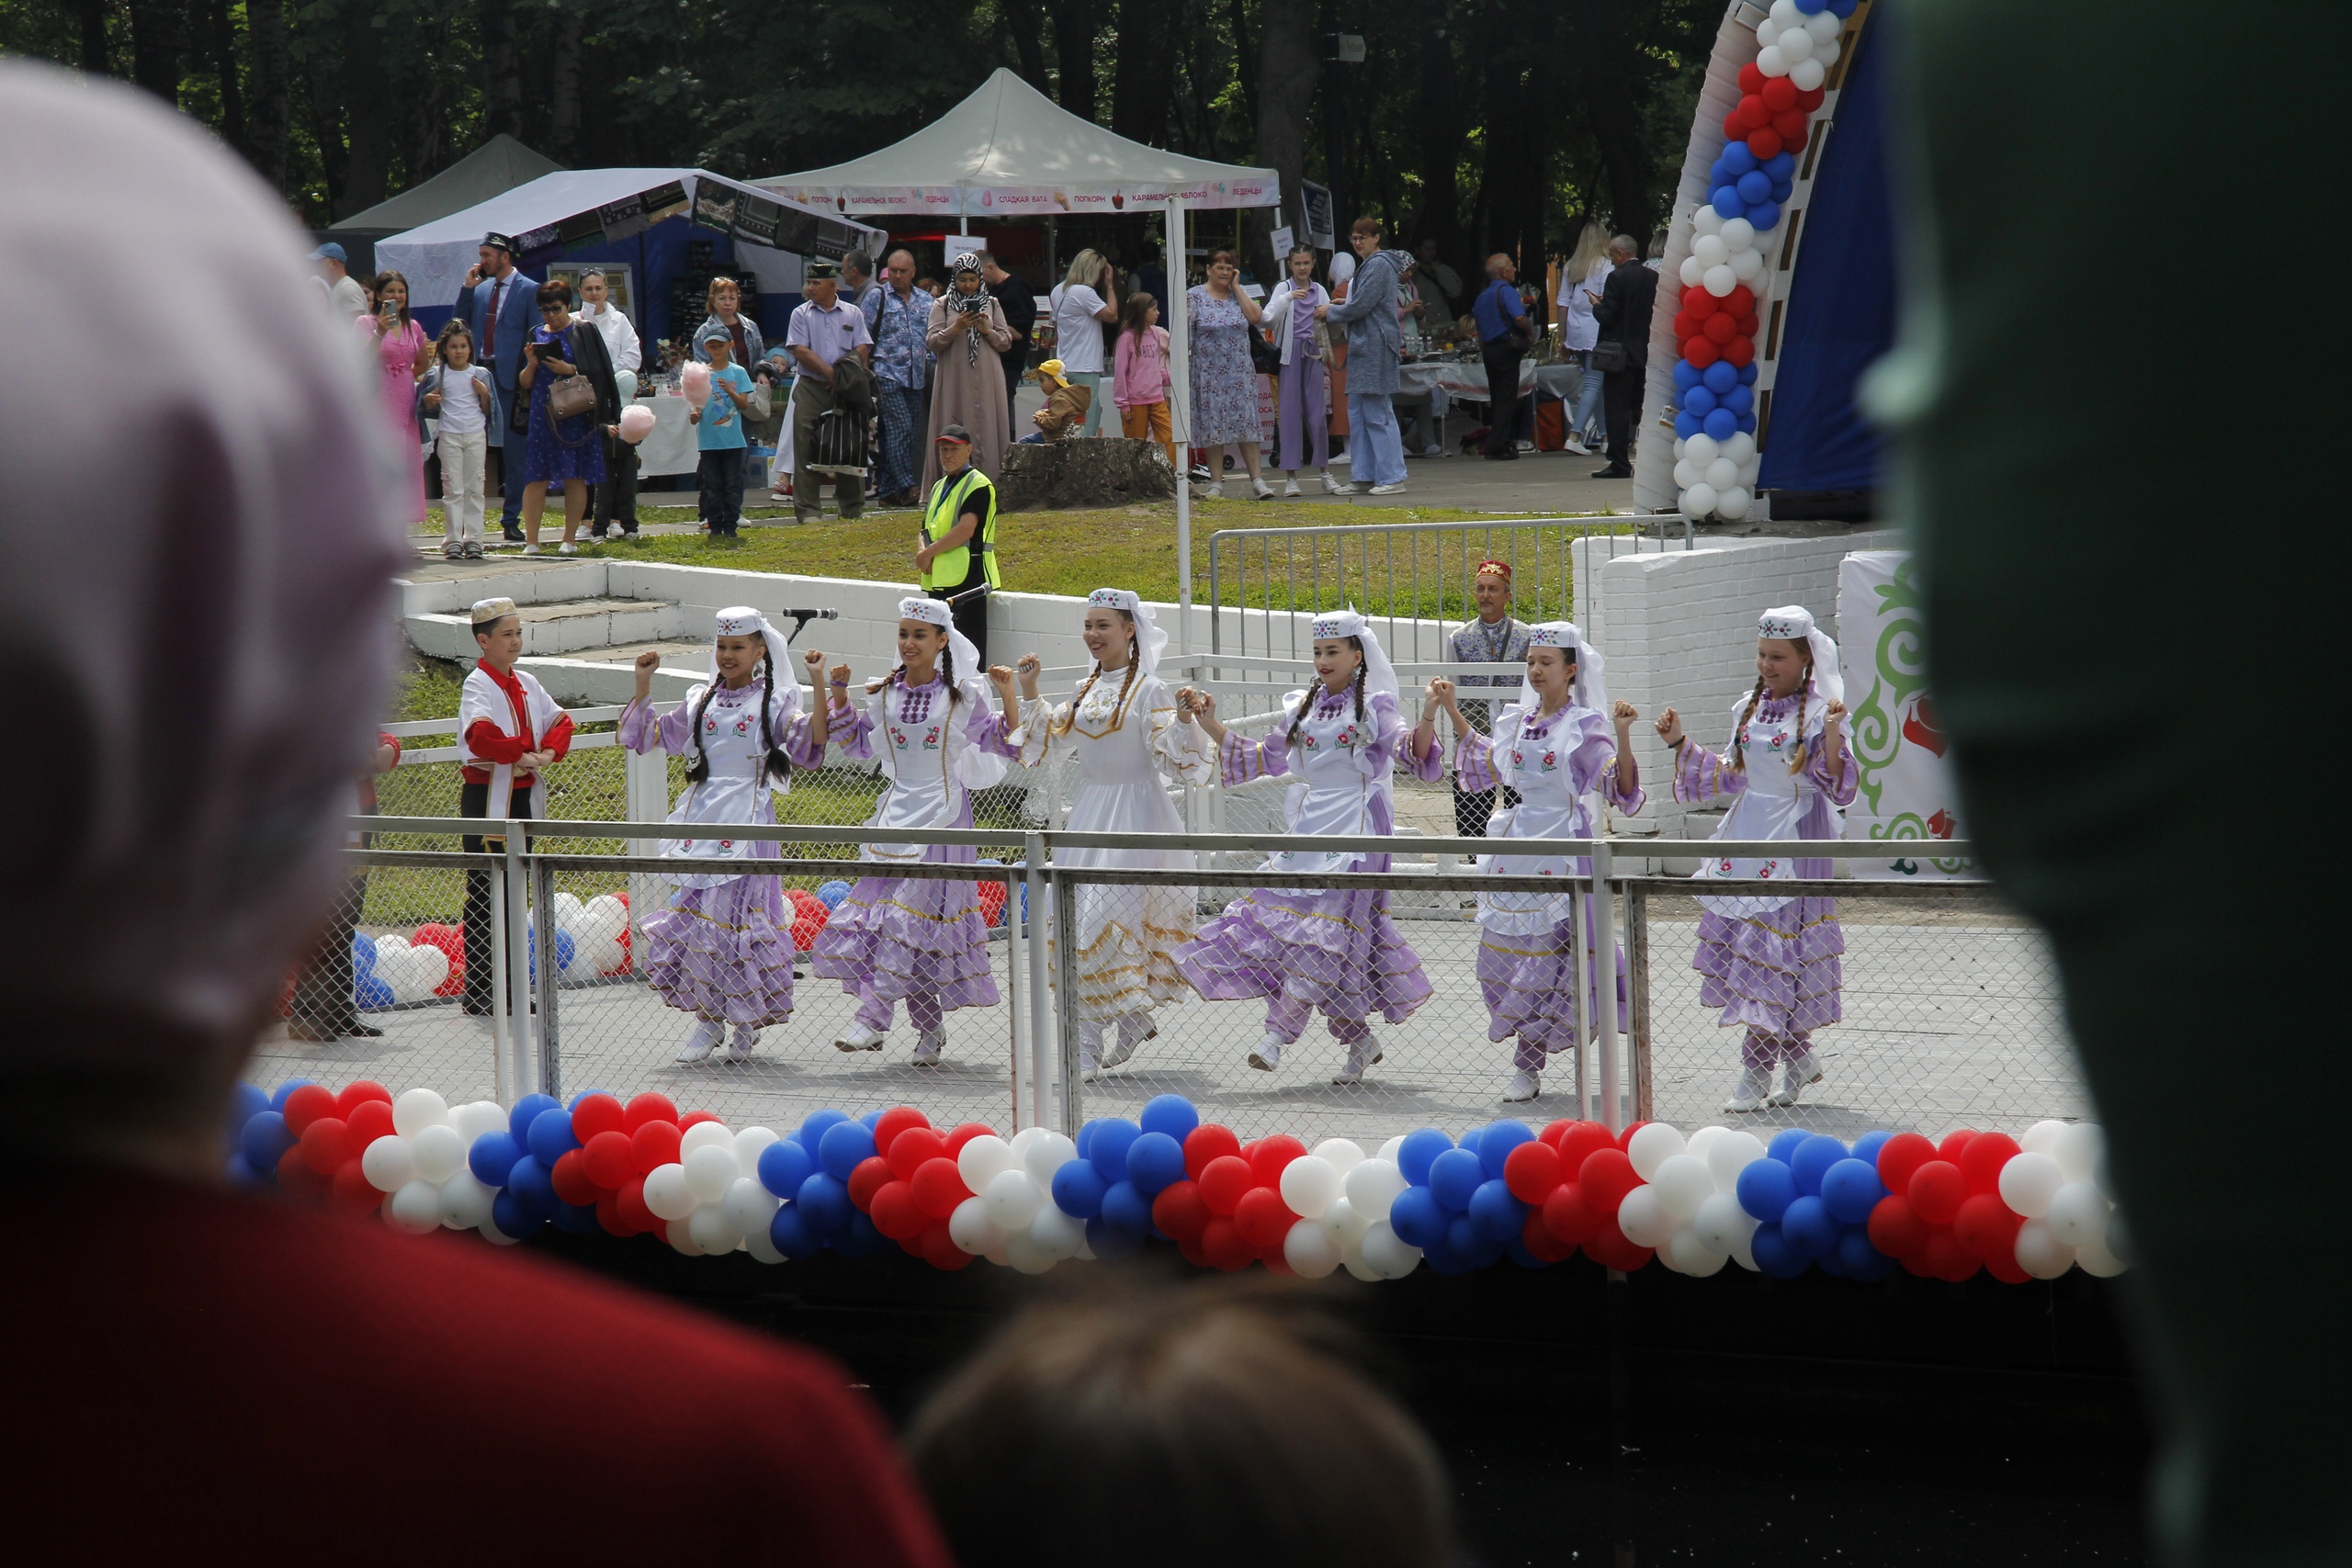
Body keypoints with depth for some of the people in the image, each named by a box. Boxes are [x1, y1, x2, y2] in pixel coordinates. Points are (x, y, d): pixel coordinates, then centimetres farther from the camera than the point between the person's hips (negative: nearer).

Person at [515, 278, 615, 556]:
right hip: (541, 416, 2)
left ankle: (570, 540, 4)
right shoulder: (536, 336, 14)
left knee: (575, 478, -2)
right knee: (536, 479, -4)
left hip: (575, 416, -2)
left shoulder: (584, 333, 5)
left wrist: (569, 370, -15)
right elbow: (524, 384, 11)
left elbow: (597, 373, -2)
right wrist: (532, 364, -8)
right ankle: (531, 541, -3)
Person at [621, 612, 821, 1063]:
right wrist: (643, 685, 12)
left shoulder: (774, 703, 2)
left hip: (748, 822, -4)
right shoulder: (701, 701, 14)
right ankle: (708, 1020, 11)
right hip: (701, 819, 4)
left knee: (741, 910, -6)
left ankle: (747, 1021, 8)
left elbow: (809, 745, -14)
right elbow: (649, 735, 21)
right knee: (694, 910, 0)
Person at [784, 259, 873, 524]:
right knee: (806, 449, -5)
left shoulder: (852, 314, 8)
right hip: (810, 389, -1)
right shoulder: (801, 314, 5)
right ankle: (806, 510, -3)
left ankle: (853, 507, 11)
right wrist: (830, 373, -14)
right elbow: (801, 351, -5)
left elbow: (862, 350, 2)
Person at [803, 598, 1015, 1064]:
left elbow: (1000, 743, 2)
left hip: (944, 811, -4)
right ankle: (929, 1026, 8)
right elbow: (856, 744, 20)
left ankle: (873, 1017, -18)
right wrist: (838, 696, 10)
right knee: (884, 900, -1)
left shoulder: (963, 694, 0)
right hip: (896, 808, 4)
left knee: (914, 909, -13)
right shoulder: (883, 694, 10)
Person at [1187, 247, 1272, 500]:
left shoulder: (1238, 295, 11)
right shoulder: (1194, 296, 1)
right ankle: (1216, 482, 5)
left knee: (1246, 423, -1)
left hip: (1240, 372, 2)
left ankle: (1256, 479, -1)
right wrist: (1183, 364, -11)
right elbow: (1184, 332, -3)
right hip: (1208, 373, -2)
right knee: (1212, 425, -1)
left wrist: (1236, 287, -2)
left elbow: (1256, 317, -6)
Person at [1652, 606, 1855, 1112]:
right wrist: (1681, 744, 14)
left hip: (1795, 841, -7)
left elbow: (1836, 787, -14)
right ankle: (1798, 1056, 19)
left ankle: (1757, 1070, -4)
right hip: (1747, 833, 7)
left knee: (1772, 943, -8)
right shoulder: (1749, 709, 11)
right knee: (1740, 935, 6)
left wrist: (1832, 735, -29)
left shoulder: (1819, 712, -8)